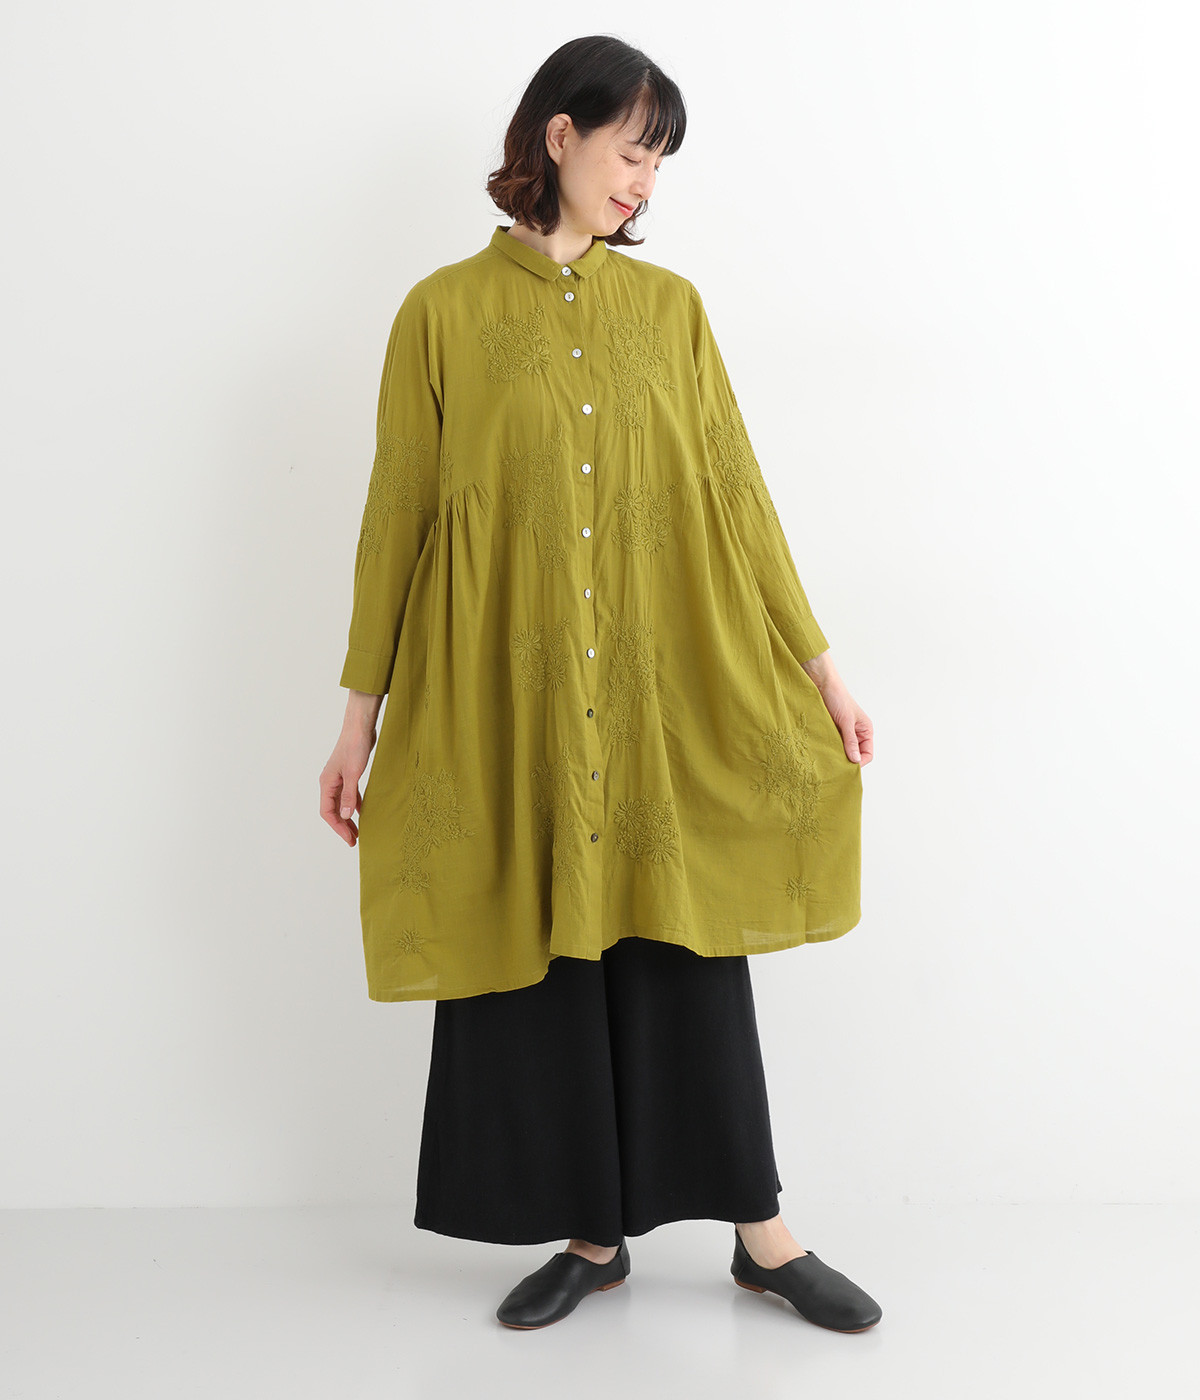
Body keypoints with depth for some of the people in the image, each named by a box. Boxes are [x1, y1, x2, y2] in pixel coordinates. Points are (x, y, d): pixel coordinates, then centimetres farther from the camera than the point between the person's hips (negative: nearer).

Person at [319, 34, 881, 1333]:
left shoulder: (669, 307, 8)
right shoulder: (444, 313, 2)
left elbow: (733, 495, 8)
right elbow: (397, 517, 2)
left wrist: (820, 666, 5)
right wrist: (361, 713, 1)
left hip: (666, 694, 1)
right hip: (507, 694, -1)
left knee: (689, 954, 5)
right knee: (541, 964, 6)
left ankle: (762, 1233, 19)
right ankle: (592, 1236, 22)